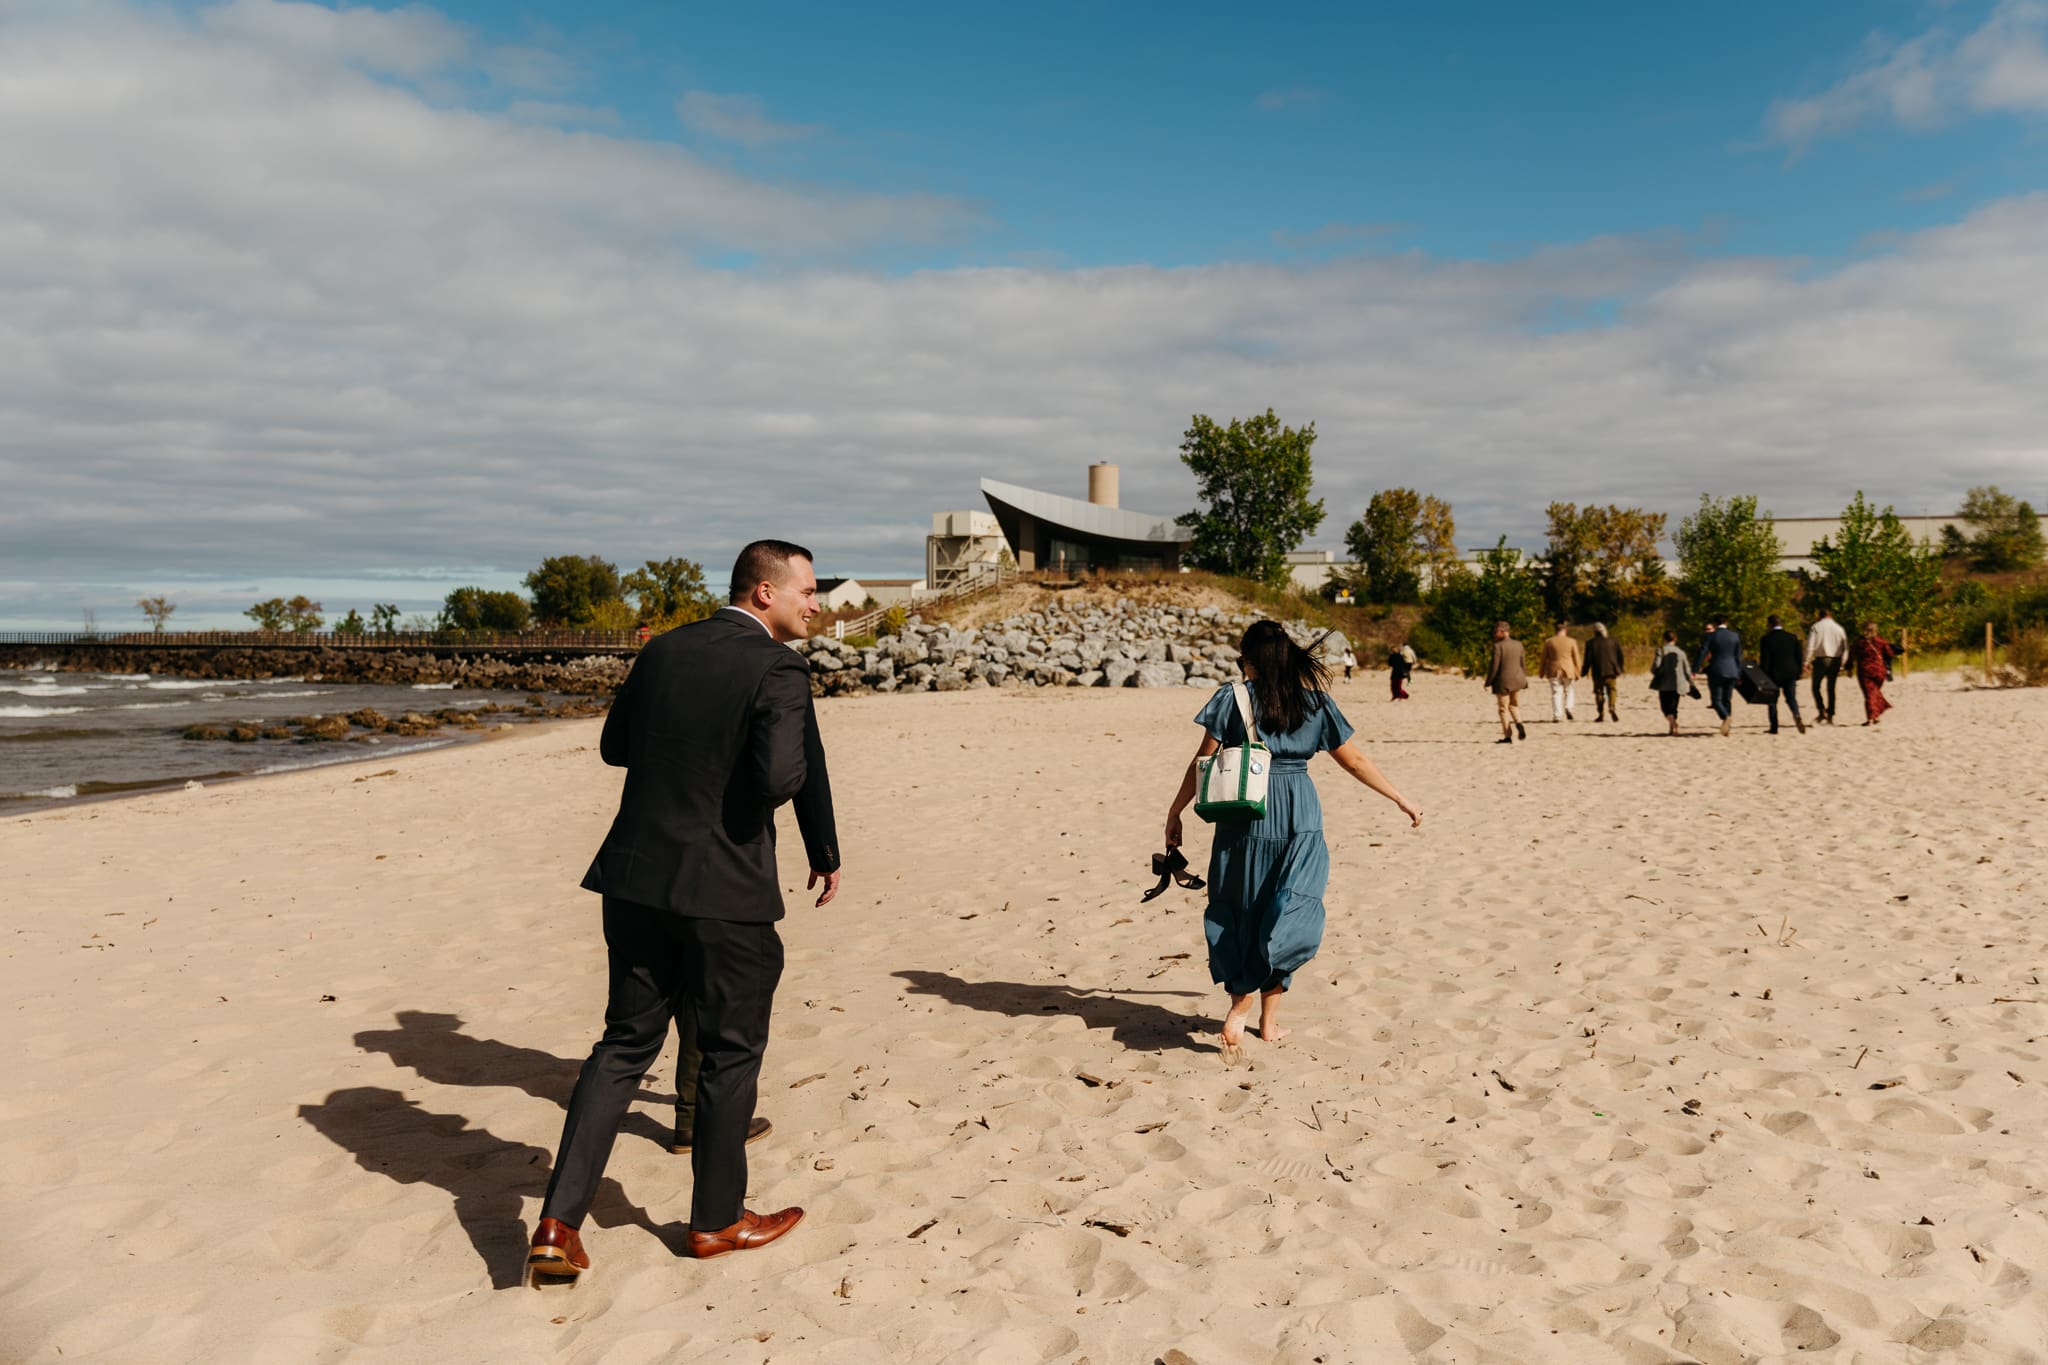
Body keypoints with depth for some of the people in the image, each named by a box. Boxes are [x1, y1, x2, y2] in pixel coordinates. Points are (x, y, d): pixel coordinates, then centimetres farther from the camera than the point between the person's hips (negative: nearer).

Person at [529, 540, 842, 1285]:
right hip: (724, 892, -6)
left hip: (638, 879, 6)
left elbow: (615, 745, 16)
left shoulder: (665, 650, 7)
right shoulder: (777, 671, -14)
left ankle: (559, 1223, 10)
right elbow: (781, 777, -26)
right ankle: (716, 1219, 26)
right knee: (731, 1053, 12)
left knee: (625, 1042, 15)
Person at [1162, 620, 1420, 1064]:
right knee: (1287, 917, 6)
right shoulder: (1316, 702, 4)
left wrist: (1175, 812, 9)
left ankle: (1240, 1008, 9)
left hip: (1244, 818, -1)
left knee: (1241, 914, 12)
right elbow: (1354, 761, 9)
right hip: (1299, 820, 1)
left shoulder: (1233, 698, -1)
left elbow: (1203, 762, -1)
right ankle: (1269, 1020, 0)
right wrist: (1401, 799, 20)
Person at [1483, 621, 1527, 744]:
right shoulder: (1518, 644, 2)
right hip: (1517, 680, 6)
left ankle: (1507, 736, 7)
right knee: (1514, 705, 21)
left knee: (1503, 709, 6)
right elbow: (1522, 664, 9)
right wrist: (1524, 679, 22)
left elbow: (1494, 667, -16)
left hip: (1503, 682, -6)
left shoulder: (1498, 646, -16)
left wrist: (1488, 683, -6)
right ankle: (1519, 723, -4)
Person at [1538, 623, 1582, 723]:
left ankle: (1557, 717, -5)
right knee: (1568, 692, 17)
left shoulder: (1548, 642, -1)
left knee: (1556, 694, 1)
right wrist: (1577, 674, 6)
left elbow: (1543, 658, 3)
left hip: (1554, 672, 0)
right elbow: (1576, 659, 0)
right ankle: (1568, 708, -5)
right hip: (1568, 672, 0)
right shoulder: (1572, 641, -1)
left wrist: (1541, 673, 13)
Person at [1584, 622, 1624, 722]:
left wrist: (1585, 671, 4)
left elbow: (1588, 659, -4)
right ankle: (1612, 707, -22)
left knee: (1599, 692, 7)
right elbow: (1620, 656, 6)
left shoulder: (1591, 643, -4)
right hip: (1612, 671, 1)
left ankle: (1602, 714, 6)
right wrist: (1620, 668, 17)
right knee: (1612, 690, 4)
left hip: (1598, 672, -1)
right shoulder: (1614, 641, 3)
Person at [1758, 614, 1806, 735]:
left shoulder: (1766, 639, -9)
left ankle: (1774, 727, 6)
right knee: (1791, 698, 11)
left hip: (1774, 675, -3)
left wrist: (1764, 677, -4)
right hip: (1791, 674, 3)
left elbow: (1764, 660, -9)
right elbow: (1799, 656, 4)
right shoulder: (1792, 637, 2)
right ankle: (1797, 716, -16)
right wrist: (1798, 673, 12)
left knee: (1773, 700, 8)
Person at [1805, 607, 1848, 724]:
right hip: (1835, 661, 3)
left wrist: (1807, 661, -5)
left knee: (1816, 687, 6)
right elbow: (1845, 648, 8)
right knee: (1831, 689, 10)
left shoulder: (1816, 627, -1)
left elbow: (1810, 645, -9)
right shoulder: (1839, 628, 9)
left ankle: (1822, 711, -11)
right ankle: (1830, 716, 9)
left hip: (1821, 659, -3)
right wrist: (1841, 665, 13)